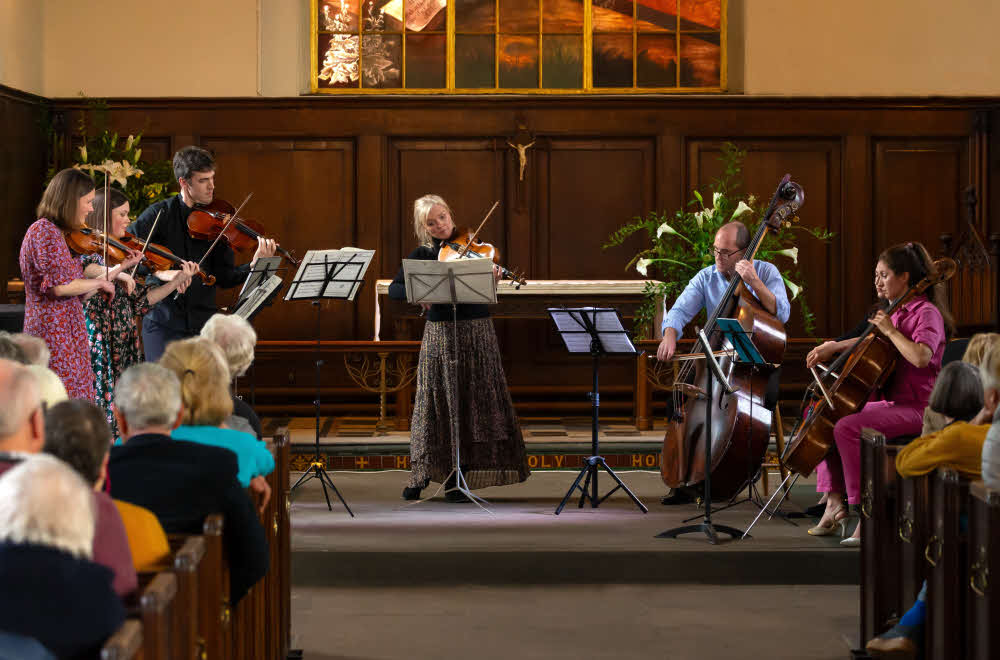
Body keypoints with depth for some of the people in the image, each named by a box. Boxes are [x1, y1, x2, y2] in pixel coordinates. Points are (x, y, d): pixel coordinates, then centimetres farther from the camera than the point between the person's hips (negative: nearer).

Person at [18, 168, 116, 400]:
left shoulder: (53, 232, 19)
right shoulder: (45, 231, -11)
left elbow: (76, 295, 17)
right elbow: (59, 285, -22)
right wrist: (100, 283, -8)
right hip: (57, 336, -10)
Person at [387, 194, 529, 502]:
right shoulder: (422, 254, 6)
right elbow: (393, 289, -2)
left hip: (475, 331, -1)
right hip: (438, 335, 1)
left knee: (469, 403, -2)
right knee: (434, 402, 4)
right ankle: (421, 474, 14)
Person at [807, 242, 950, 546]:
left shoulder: (926, 313, -12)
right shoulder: (896, 311, 15)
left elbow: (920, 356, -31)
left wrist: (890, 330, -21)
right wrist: (833, 347, 17)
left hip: (915, 408, -10)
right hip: (891, 403, 10)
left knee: (847, 427, -30)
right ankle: (835, 503, 4)